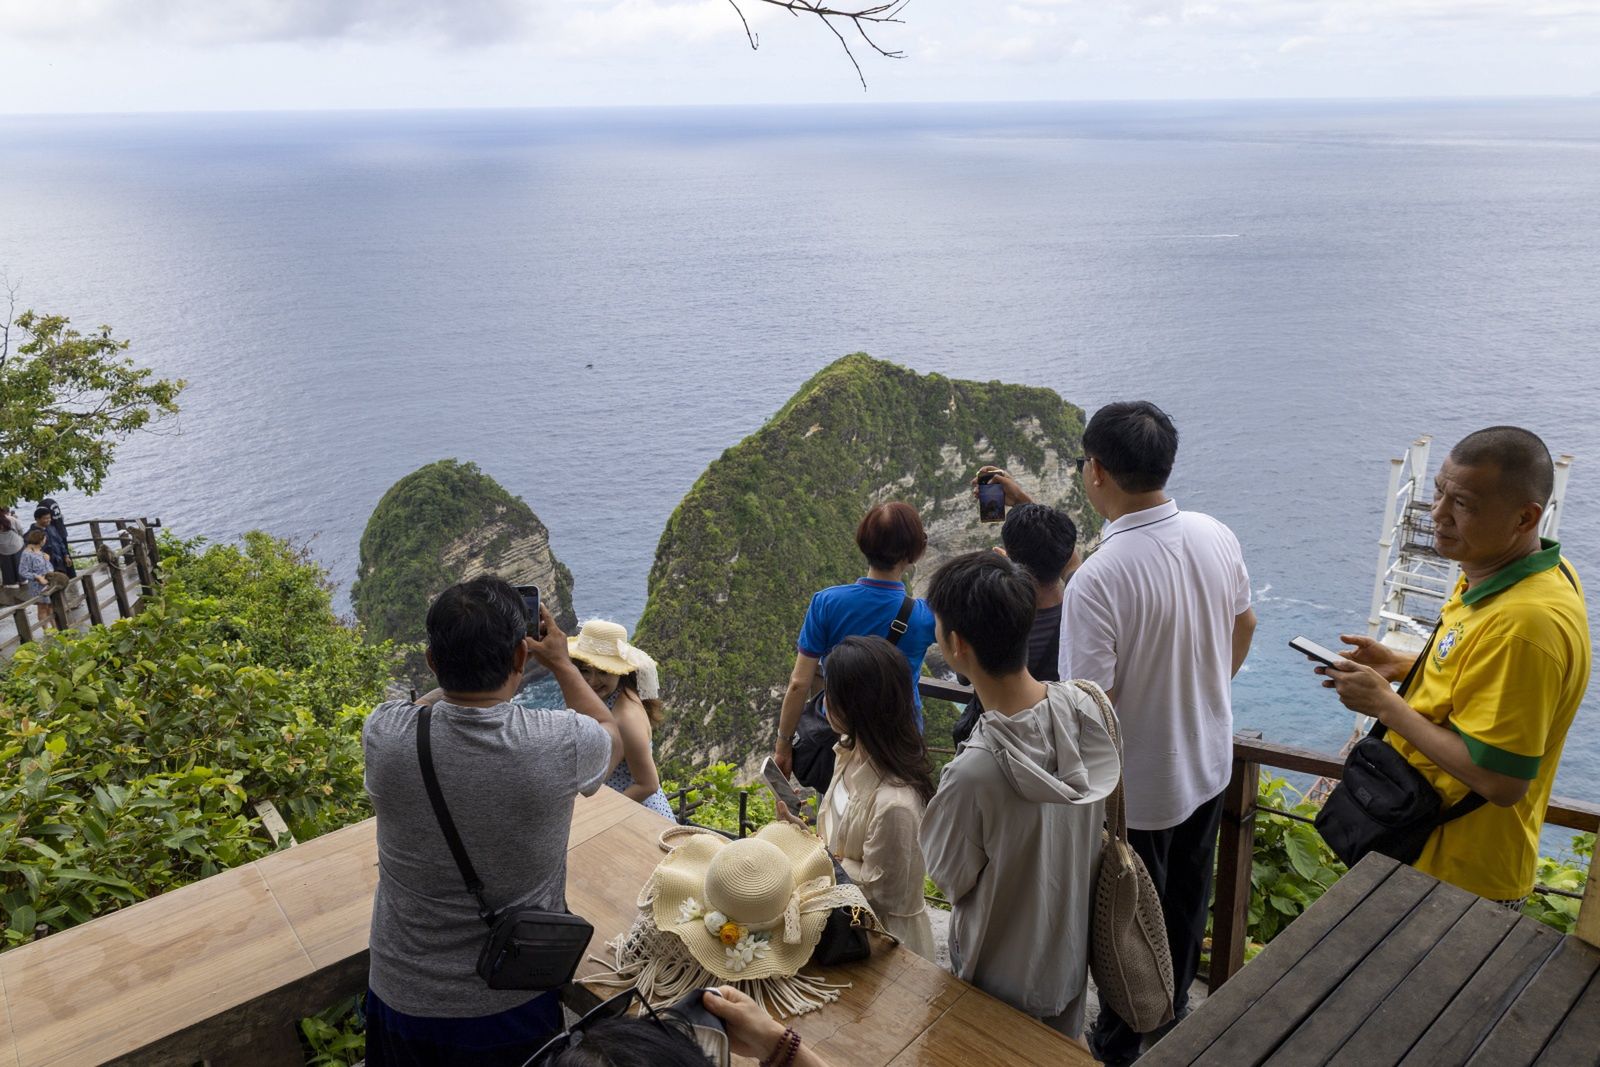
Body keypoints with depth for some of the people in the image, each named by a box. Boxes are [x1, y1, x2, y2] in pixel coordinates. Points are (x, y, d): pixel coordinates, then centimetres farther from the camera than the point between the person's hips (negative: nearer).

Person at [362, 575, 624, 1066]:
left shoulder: (384, 736, -22)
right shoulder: (562, 744, -26)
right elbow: (611, 734, 2)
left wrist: (464, 658, 12)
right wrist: (560, 662, 11)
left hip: (404, 1000, 1)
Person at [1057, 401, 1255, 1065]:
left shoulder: (1096, 580, -34)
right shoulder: (1217, 537, -11)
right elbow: (1244, 626, 6)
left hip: (1136, 789, -6)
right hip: (1210, 763, 7)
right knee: (1188, 893, 28)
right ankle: (1174, 1004, 52)